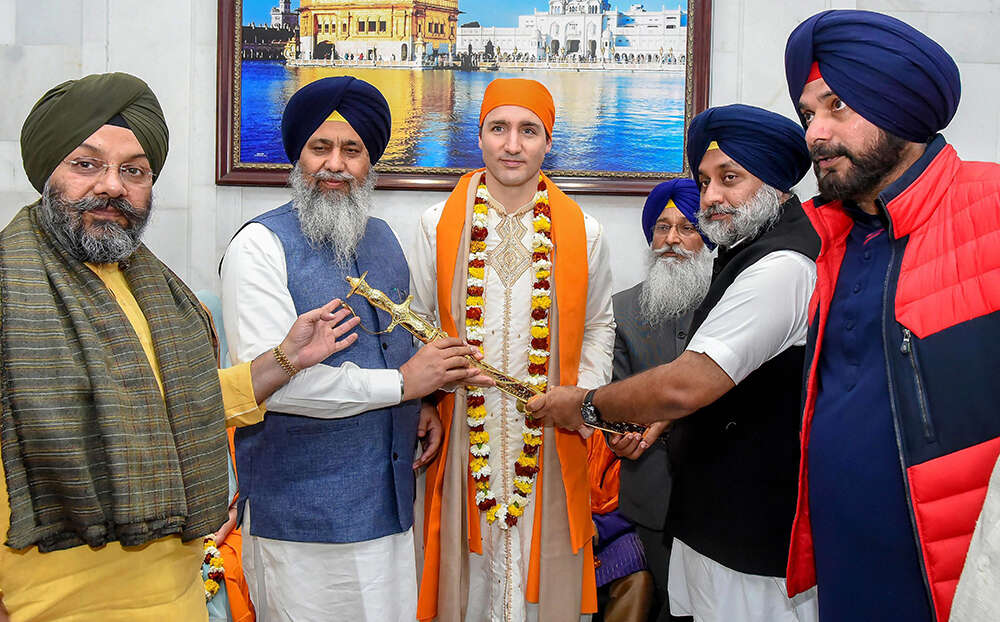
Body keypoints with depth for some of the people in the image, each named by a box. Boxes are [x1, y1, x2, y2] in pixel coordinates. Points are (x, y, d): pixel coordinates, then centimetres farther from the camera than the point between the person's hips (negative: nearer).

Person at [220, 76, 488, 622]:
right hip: (301, 515, -6)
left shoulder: (381, 237, 12)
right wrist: (403, 383, -17)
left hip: (389, 499, 7)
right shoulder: (261, 245, -11)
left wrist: (422, 405, 6)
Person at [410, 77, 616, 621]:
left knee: (543, 568, 8)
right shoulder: (438, 225, 2)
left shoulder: (582, 233, 3)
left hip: (549, 436, 1)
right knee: (466, 572, 8)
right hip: (461, 429, 0)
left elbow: (598, 325, 12)